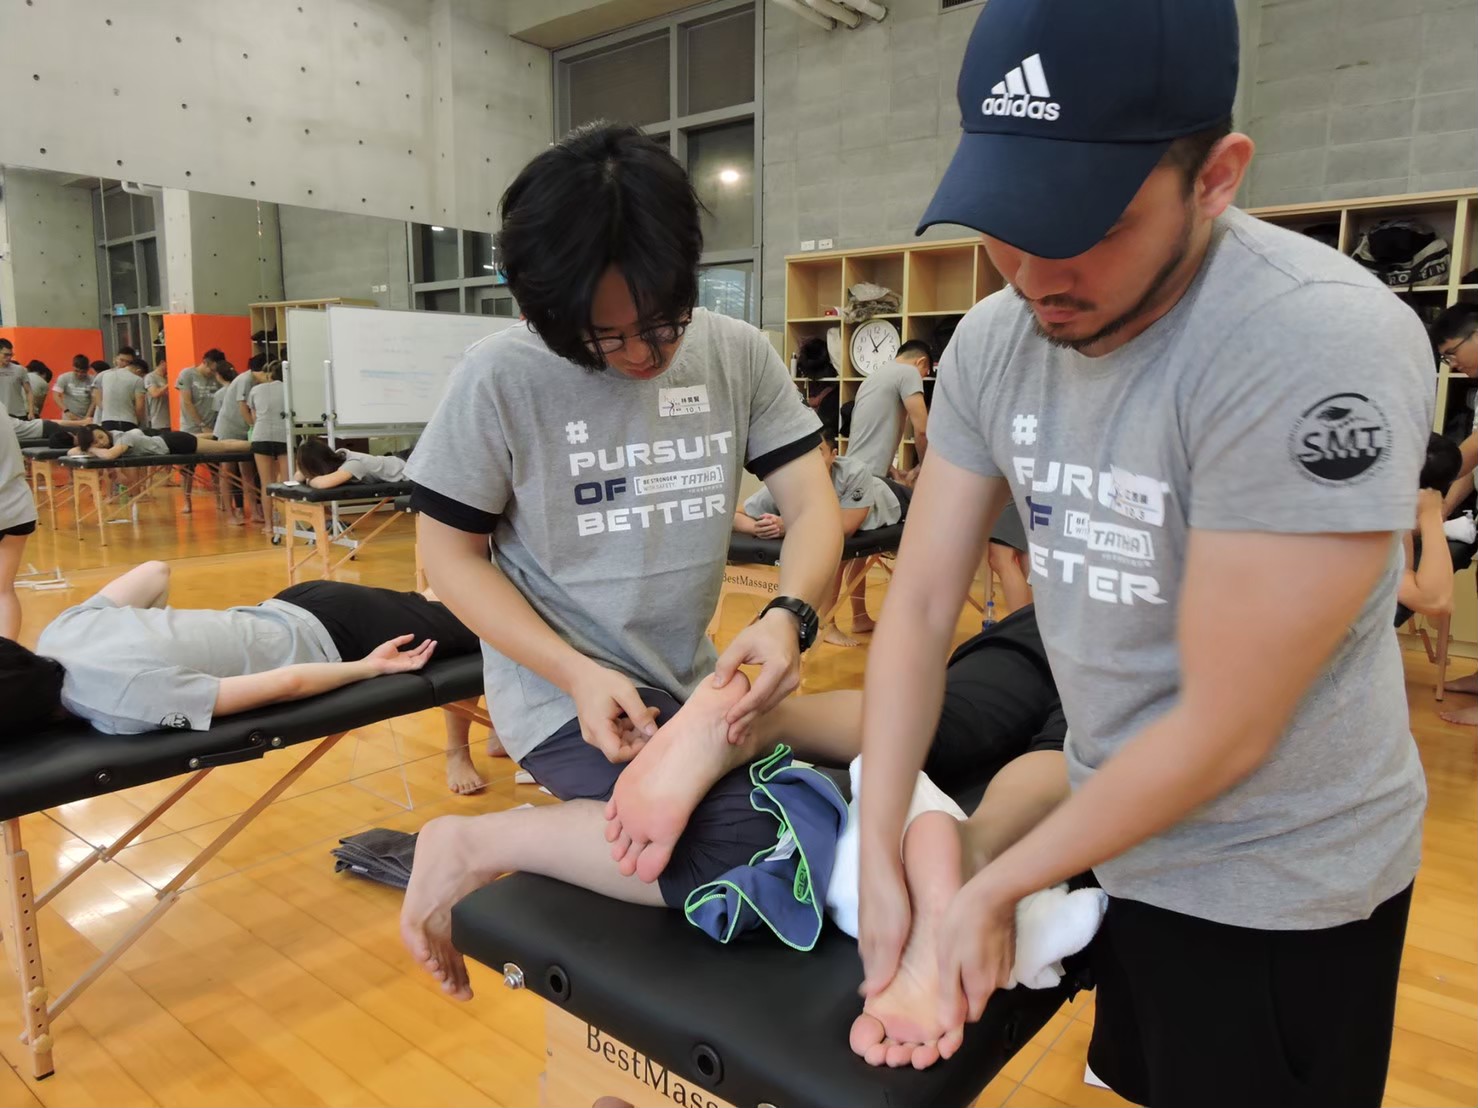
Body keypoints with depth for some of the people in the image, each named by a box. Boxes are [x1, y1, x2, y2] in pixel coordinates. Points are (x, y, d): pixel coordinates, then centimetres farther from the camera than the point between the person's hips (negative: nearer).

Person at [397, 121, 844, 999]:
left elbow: (814, 506, -3)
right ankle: (474, 846, -6)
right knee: (762, 864, -24)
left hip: (688, 685, 6)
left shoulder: (739, 356, -3)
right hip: (566, 695, -6)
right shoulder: (502, 377, -12)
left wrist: (789, 616, -25)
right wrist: (577, 674, -18)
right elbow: (450, 551, -5)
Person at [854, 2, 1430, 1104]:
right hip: (1110, 830, 6)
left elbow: (1223, 731, -26)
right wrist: (879, 859, -11)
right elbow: (920, 605, -8)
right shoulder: (995, 339, -10)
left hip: (1276, 885, -5)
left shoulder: (1322, 351, -29)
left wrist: (996, 889, -16)